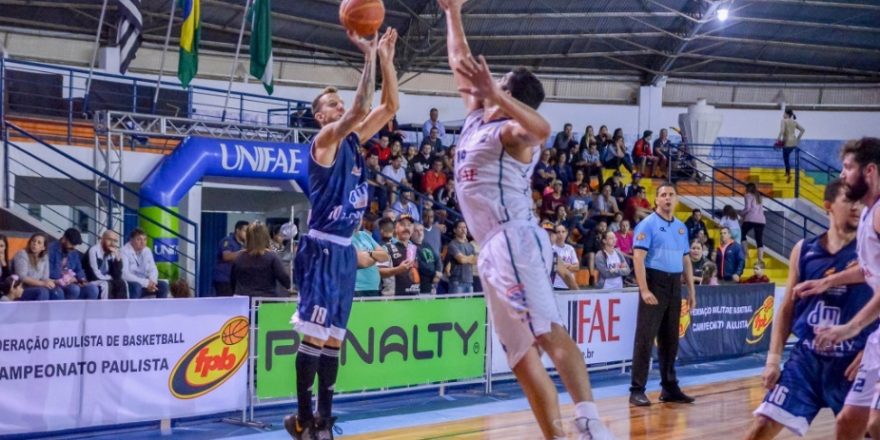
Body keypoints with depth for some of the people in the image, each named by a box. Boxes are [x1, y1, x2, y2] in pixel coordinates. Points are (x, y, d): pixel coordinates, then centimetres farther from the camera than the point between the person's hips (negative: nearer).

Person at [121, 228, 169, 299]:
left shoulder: (147, 251, 6)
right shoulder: (124, 251, -15)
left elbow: (153, 270, 8)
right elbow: (125, 275, -24)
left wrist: (152, 281, -17)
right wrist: (146, 283, -27)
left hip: (144, 282, 7)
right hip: (128, 284, -7)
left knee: (163, 285, -12)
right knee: (136, 286, -37)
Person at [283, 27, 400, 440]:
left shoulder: (353, 140, 14)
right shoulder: (325, 139, -8)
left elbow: (389, 106, 11)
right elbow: (359, 110, -24)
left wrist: (386, 58, 1)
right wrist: (368, 56, -22)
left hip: (345, 250, 8)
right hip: (322, 249, -8)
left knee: (333, 336, 10)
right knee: (314, 334, -7)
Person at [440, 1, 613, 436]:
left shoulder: (512, 131, -3)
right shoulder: (477, 120, 21)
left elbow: (542, 128, -29)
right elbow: (461, 64, 32)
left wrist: (494, 91, -31)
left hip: (514, 238, -9)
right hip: (493, 249, 9)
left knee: (547, 331, -24)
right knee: (521, 355, 4)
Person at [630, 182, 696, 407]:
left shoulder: (681, 227, 14)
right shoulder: (648, 224, -6)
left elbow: (685, 260, 19)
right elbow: (638, 258, -12)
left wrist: (691, 290, 14)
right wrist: (644, 290, -20)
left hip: (675, 286, 6)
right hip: (655, 283, -6)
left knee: (670, 338, 11)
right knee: (645, 337, -6)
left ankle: (670, 387, 19)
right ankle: (637, 390, -4)